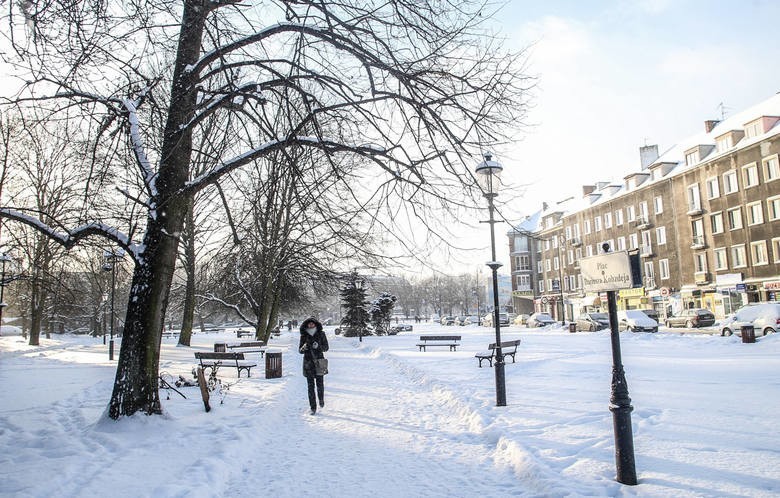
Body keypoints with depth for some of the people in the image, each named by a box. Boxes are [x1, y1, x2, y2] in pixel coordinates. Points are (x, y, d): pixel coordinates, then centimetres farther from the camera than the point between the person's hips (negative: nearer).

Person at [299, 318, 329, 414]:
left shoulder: (321, 334, 0)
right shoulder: (304, 336, 2)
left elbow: (326, 347, 0)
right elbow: (300, 350, 3)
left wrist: (318, 346, -19)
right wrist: (304, 348, -19)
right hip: (308, 363, 1)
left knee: (320, 384, 1)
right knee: (310, 386, 0)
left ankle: (321, 399, 33)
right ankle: (313, 408, 6)